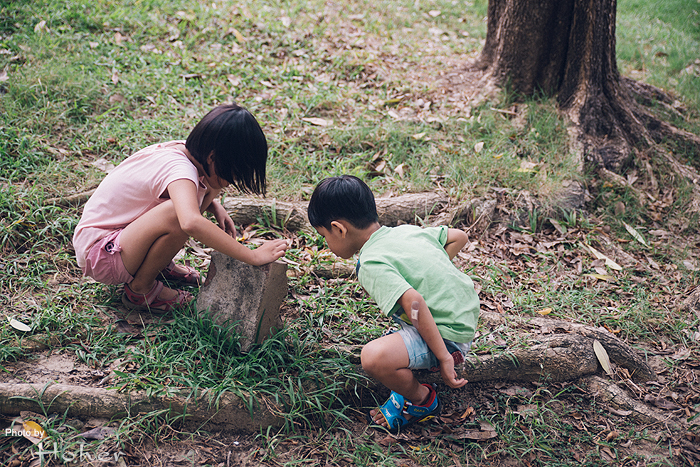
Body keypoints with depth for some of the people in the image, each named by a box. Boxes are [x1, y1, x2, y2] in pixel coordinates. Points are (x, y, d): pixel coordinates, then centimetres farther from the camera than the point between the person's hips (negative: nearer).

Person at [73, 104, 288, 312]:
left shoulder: (183, 151, -4)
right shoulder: (178, 168, -29)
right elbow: (191, 223, -49)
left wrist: (216, 207, 2)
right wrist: (254, 256, -43)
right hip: (99, 254, -9)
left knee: (207, 187, 0)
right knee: (177, 214, -35)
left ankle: (161, 264, 10)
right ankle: (140, 288, -10)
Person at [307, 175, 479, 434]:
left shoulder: (371, 264, -19)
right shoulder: (406, 230, 4)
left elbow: (414, 303, -32)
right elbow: (459, 236, 15)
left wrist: (444, 357, -28)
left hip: (448, 338, -10)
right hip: (466, 313, 10)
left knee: (374, 357, -26)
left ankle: (422, 401, -1)